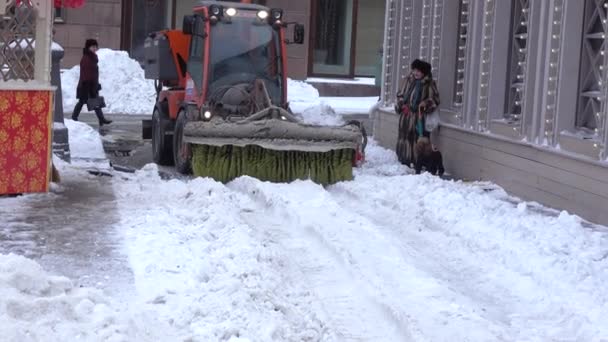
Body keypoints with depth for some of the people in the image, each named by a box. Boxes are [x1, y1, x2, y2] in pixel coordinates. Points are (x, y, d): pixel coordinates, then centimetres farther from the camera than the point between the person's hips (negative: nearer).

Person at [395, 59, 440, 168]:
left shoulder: (429, 84, -3)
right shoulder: (409, 80, 8)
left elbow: (434, 99, 0)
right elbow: (400, 94, 16)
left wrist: (426, 103, -18)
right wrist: (403, 105, 0)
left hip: (419, 116, -4)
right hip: (406, 115, 4)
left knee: (418, 140, -6)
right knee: (404, 138, 8)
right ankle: (404, 162, 18)